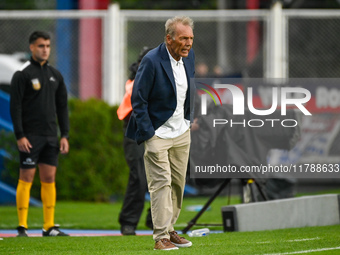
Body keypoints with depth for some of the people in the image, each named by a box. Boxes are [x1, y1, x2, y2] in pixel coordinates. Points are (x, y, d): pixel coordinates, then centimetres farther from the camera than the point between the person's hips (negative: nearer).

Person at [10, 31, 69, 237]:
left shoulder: (55, 75, 14)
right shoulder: (22, 74, -4)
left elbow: (62, 107, 17)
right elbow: (15, 106, -8)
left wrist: (65, 135, 9)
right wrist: (20, 135, -14)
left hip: (50, 136, 5)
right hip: (30, 138, -5)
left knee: (49, 179, 4)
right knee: (26, 178, -5)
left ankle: (49, 227, 7)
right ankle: (22, 227, -2)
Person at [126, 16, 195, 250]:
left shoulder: (189, 56, 1)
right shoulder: (152, 61, -20)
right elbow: (138, 99, -16)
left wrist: (189, 120, 14)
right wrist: (148, 134, -16)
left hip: (182, 133, 7)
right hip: (157, 132, -7)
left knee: (178, 183, 10)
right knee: (161, 183, -9)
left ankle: (169, 230, 21)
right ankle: (161, 238, -9)